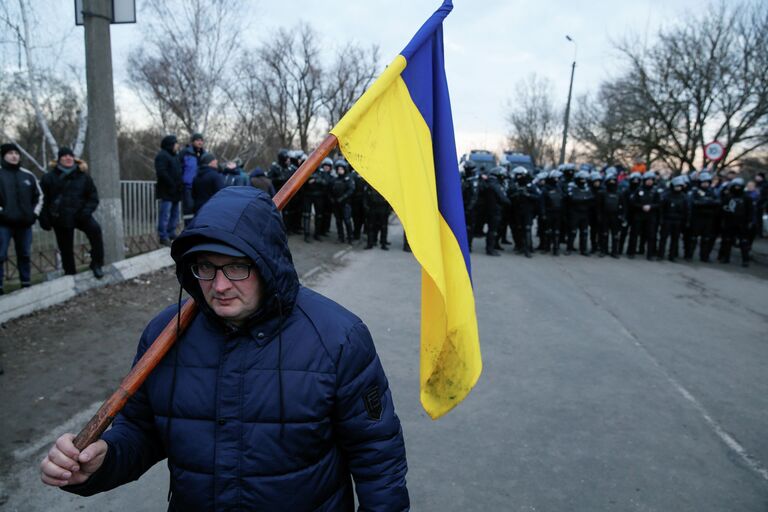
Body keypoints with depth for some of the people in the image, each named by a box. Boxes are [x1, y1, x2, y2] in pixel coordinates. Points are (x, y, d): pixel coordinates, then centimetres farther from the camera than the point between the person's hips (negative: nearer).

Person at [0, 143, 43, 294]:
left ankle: (26, 284, 18)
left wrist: (34, 213, 8)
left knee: (25, 255, 10)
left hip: (24, 223, 4)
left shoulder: (28, 175, 12)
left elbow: (39, 196, 20)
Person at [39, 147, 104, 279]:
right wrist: (44, 218, -1)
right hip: (60, 218, 1)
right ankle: (70, 273, 21)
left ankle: (96, 264, -19)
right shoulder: (49, 177, 3)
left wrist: (87, 210, -12)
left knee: (95, 229, -29)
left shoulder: (83, 176, 4)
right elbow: (43, 200, 6)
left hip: (80, 214, -1)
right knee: (66, 249, 6)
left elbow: (93, 197, 6)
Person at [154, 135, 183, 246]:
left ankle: (171, 234, 23)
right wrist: (172, 184, -21)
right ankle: (163, 236, -5)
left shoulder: (175, 155, 20)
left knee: (174, 214, 14)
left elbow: (179, 171, 26)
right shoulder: (162, 155, -9)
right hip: (167, 191, -9)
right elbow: (161, 172, -20)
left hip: (175, 191, 9)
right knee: (165, 215, -8)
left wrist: (180, 185, 12)